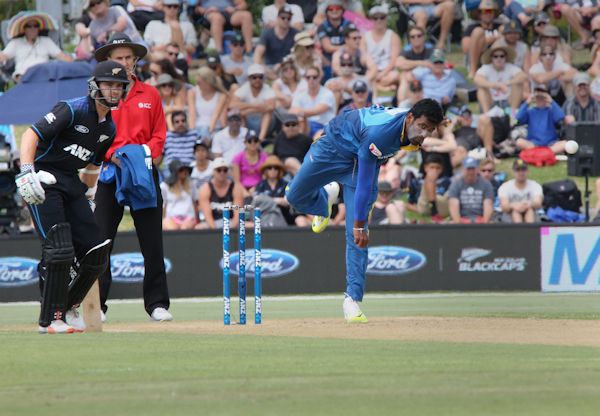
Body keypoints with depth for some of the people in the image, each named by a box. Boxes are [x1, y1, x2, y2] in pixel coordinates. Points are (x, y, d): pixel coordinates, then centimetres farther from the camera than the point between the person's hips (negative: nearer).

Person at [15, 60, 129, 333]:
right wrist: (26, 172, -32)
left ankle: (69, 308, 20)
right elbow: (31, 134, -21)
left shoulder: (109, 129, 11)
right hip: (45, 182, -8)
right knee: (58, 249, -17)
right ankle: (50, 319, -9)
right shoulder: (73, 110, -14)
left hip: (71, 183, 8)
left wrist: (86, 196, 21)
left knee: (96, 251, 1)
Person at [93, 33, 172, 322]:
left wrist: (148, 152, -10)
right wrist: (112, 155, -15)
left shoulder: (150, 95, 11)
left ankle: (157, 303, 5)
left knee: (152, 240, 1)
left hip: (145, 171, 1)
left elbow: (160, 133, 9)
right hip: (110, 172, -1)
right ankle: (96, 305, -1)